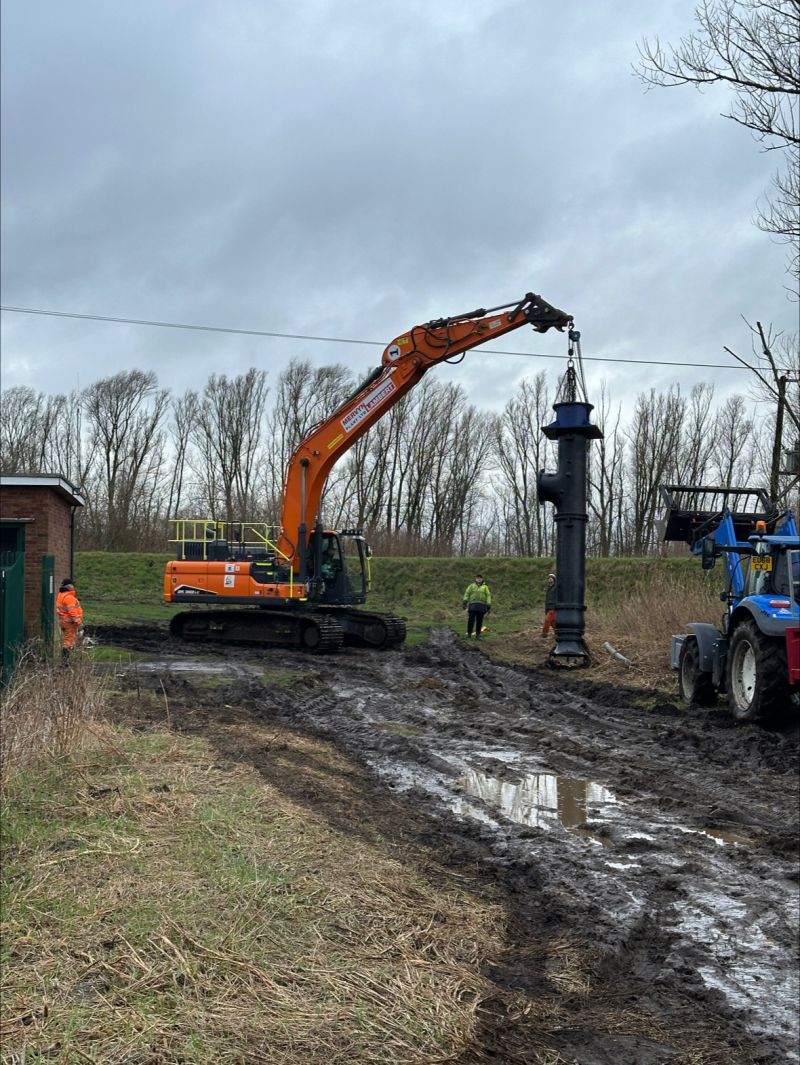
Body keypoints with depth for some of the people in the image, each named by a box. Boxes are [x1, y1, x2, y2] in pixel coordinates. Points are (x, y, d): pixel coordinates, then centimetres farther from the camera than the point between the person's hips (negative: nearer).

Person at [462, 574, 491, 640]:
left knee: (479, 621, 2)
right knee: (471, 620, -5)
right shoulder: (471, 586, 13)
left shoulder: (485, 587, 14)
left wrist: (489, 606, -3)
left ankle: (477, 635, 10)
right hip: (472, 605, -1)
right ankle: (469, 634, 5)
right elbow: (467, 594, 4)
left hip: (481, 606, 1)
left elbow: (488, 596, 7)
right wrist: (465, 602, -10)